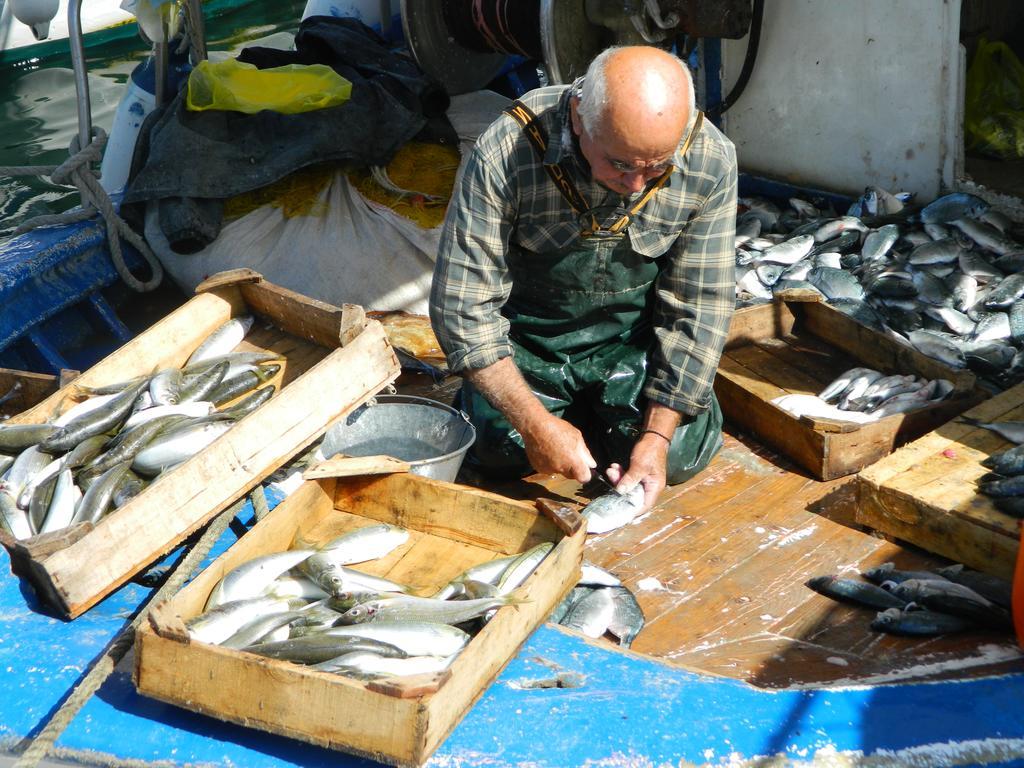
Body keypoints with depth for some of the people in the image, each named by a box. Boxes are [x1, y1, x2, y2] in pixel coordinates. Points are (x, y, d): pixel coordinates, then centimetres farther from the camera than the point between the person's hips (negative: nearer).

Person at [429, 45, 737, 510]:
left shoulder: (711, 162, -22)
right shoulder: (504, 154, -29)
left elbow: (699, 307, -13)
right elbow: (461, 303, -24)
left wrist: (658, 434, -21)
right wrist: (536, 423, -28)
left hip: (634, 340, 2)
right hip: (527, 342, -1)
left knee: (681, 454, -16)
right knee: (500, 454, -20)